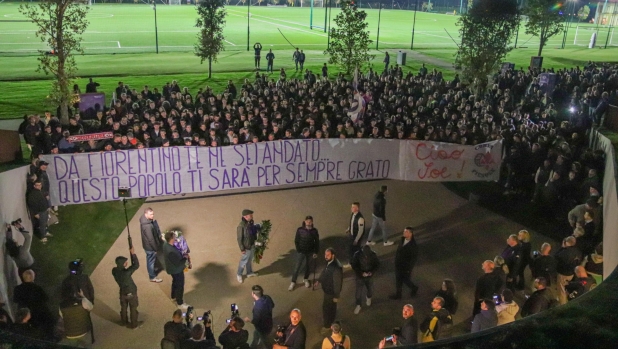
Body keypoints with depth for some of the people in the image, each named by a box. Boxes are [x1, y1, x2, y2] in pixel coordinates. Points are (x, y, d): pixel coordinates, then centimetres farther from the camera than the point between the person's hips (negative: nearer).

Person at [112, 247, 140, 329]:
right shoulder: (126, 272, -37)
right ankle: (133, 324, 31)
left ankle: (124, 322, 45)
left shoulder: (114, 271, -18)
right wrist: (133, 254, -32)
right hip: (131, 293, -6)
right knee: (133, 309, 16)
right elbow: (136, 265, -31)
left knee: (123, 308, 25)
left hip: (123, 293, 6)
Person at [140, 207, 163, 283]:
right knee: (151, 260, 12)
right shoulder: (147, 226, -38)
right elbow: (151, 239, -28)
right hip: (150, 246, -9)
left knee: (150, 259, 30)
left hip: (147, 244, 9)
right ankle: (152, 277, 31)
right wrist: (156, 248, -15)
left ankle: (151, 270, 53)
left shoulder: (144, 219, -8)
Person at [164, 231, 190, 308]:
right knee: (180, 286, 10)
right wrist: (185, 258, -16)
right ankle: (180, 303, 27)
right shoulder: (171, 251, -40)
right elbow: (178, 263, -31)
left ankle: (173, 296, 53)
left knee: (175, 282, 31)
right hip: (176, 271, -9)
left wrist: (182, 256, -3)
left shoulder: (166, 245, -10)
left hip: (173, 269, 9)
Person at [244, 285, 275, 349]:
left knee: (266, 342, 22)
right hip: (268, 323, 8)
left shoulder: (258, 307, -41)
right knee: (256, 334, 35)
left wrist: (248, 320, -8)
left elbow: (256, 321, -27)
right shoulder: (267, 297, -19)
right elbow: (272, 305, 2)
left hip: (263, 328, -8)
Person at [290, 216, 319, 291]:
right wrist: (298, 250, -12)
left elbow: (317, 242, -1)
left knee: (308, 266, 18)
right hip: (301, 252, -2)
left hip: (310, 252, 2)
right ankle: (293, 282, 20)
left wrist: (316, 252, -4)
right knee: (297, 267, 4)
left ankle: (306, 279, 42)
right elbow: (296, 241, -7)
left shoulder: (314, 231, -11)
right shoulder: (300, 230, -15)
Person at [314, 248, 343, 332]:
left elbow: (337, 283, -28)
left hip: (331, 291, -8)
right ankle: (331, 320, 51)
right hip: (327, 289, 8)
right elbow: (325, 271, 11)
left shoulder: (336, 268, -37)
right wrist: (319, 280, 17)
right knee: (331, 306, 28)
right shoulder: (329, 262, -10)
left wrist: (336, 296, -19)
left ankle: (327, 325, 33)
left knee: (326, 307, 11)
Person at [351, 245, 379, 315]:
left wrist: (372, 272, -21)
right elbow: (354, 265, -16)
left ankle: (368, 298, 53)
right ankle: (358, 306, 27)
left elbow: (377, 264, -6)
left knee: (370, 289, 19)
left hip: (369, 276, 2)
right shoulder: (357, 255, -23)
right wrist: (361, 273, -25)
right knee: (358, 291, 4)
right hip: (360, 276, -2)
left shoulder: (373, 255, -19)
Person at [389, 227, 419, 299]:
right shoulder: (402, 240, -6)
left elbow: (414, 258, -19)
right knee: (398, 280, 17)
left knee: (406, 280, 12)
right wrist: (396, 260, 13)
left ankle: (414, 288, 40)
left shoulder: (413, 245, -26)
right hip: (398, 265, 7)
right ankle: (398, 295, 34)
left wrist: (409, 268, -17)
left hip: (406, 267, -7)